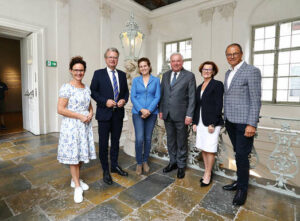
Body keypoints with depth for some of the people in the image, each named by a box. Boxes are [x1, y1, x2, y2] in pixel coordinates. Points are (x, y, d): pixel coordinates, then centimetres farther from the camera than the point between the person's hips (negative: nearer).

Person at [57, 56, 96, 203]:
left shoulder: (87, 88, 9)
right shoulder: (66, 88, -10)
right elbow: (60, 109, -14)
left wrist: (90, 114, -2)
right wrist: (79, 116, -17)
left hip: (85, 125, 6)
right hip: (71, 126, -6)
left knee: (82, 153, 14)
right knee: (73, 155, 3)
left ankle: (75, 179, 35)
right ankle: (77, 187, 17)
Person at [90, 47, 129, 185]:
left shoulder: (122, 74, 10)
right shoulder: (98, 74, -1)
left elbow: (126, 91, 13)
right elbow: (93, 91, -4)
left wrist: (124, 100, -7)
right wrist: (105, 101, -16)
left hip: (118, 113, 4)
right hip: (104, 113, -3)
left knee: (116, 141, 15)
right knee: (104, 142, 5)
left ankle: (114, 166, 33)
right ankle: (105, 170, 22)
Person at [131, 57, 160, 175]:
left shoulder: (156, 80, 5)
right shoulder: (135, 80, 7)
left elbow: (157, 97, -1)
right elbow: (133, 97, 0)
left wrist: (149, 110, -13)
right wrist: (141, 110, -13)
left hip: (152, 113, 1)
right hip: (138, 113, 0)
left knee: (148, 138, 8)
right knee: (139, 139, -7)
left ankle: (145, 161, 27)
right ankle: (139, 163, 13)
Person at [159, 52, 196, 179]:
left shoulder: (189, 76, -4)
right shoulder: (165, 75, 11)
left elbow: (192, 97, -7)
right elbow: (162, 94, 13)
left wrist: (189, 115, -12)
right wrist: (161, 110, 7)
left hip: (181, 115, -4)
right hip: (167, 114, 5)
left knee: (181, 141, 9)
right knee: (170, 140, 16)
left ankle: (181, 166, 26)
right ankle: (173, 162, 33)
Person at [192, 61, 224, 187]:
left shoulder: (217, 85, -4)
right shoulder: (200, 87, 15)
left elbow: (219, 105, -10)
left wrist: (213, 124, -16)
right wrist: (194, 122, 10)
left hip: (212, 122, -6)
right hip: (200, 122, 6)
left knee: (209, 149, 0)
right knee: (203, 148, 11)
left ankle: (208, 174, 15)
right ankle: (207, 171, 26)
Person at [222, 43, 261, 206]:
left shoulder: (252, 71, -8)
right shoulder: (228, 73, 15)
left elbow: (256, 100, -13)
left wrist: (252, 124, -18)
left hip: (244, 122, -7)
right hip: (230, 121, 7)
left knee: (241, 155, -2)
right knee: (238, 153, 15)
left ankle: (242, 189, 16)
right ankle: (240, 181, 29)